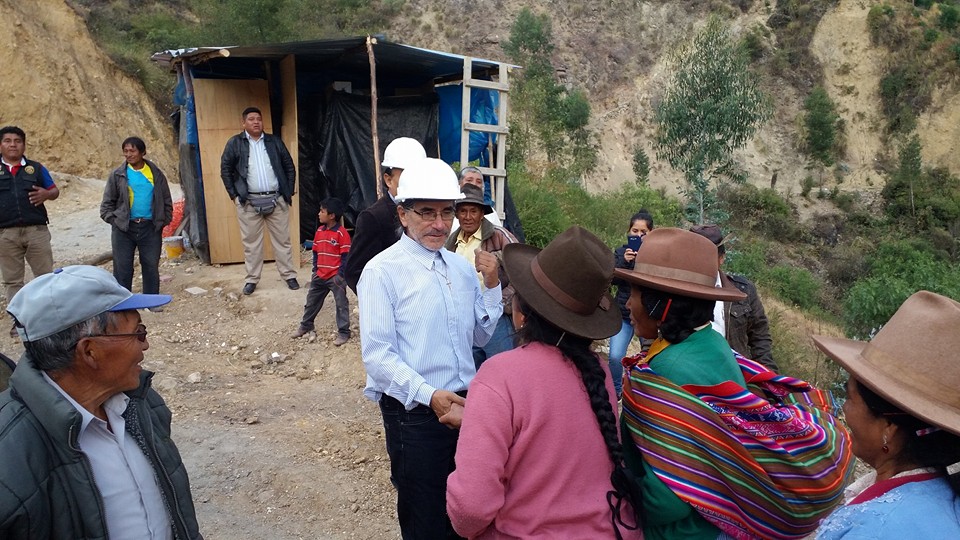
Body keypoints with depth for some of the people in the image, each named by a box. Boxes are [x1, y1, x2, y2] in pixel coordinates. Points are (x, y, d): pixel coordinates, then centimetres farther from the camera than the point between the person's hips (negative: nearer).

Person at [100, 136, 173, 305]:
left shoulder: (156, 173, 5)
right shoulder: (117, 175, 2)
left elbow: (166, 201, 10)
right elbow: (107, 203, 7)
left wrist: (163, 221, 1)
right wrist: (114, 220, -4)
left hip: (150, 228, 1)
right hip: (124, 229, 0)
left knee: (151, 266, 6)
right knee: (122, 267, 2)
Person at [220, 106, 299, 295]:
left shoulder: (274, 141, 7)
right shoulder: (235, 143, 1)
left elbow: (289, 166, 10)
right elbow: (225, 169, 4)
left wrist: (289, 191, 4)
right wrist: (234, 194, -2)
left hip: (276, 199, 1)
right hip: (248, 201, -1)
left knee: (282, 240, 6)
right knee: (251, 242, 5)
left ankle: (289, 275, 15)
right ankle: (251, 279, 15)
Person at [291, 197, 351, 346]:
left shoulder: (342, 233, -15)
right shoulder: (319, 231, 6)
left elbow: (345, 256, -15)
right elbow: (316, 252, 14)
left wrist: (341, 275, -17)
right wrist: (315, 270, 10)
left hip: (336, 276, -7)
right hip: (320, 275, 7)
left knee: (341, 304, 1)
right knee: (312, 301, 19)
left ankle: (344, 332, 9)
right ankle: (305, 326, 36)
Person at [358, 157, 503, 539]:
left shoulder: (462, 268, 8)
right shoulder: (383, 271, -10)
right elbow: (377, 355, -17)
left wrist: (492, 284, 1)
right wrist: (430, 395, -27)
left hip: (465, 406, 6)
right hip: (416, 413, -6)